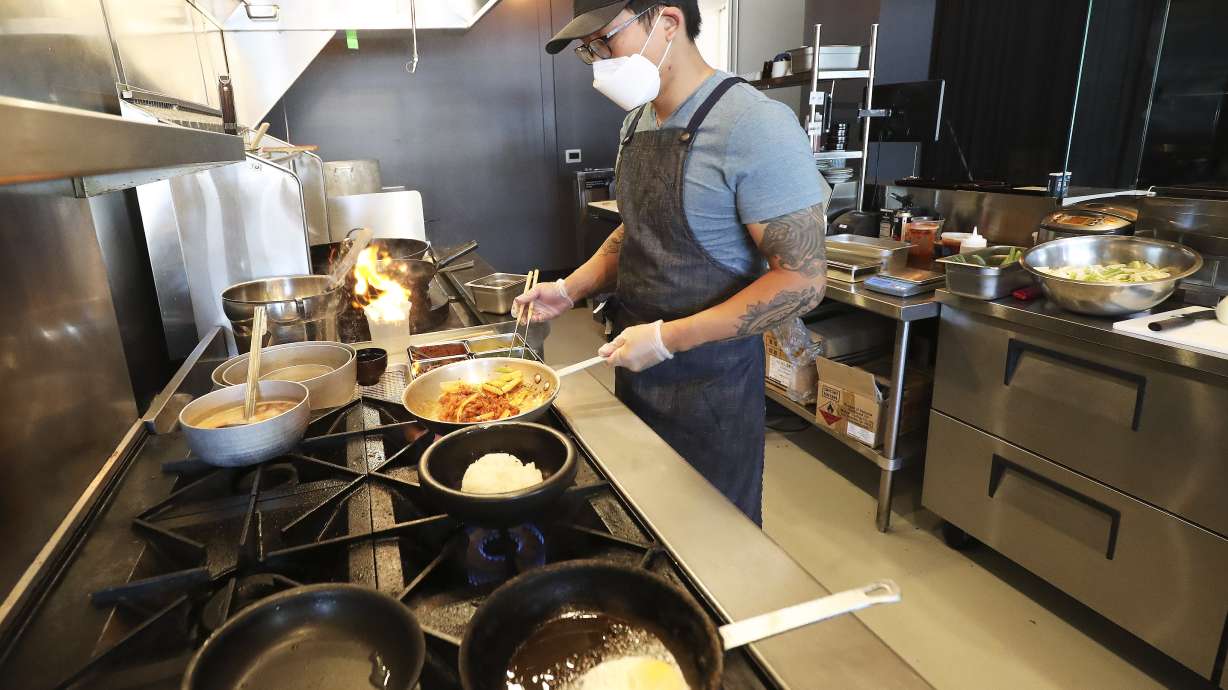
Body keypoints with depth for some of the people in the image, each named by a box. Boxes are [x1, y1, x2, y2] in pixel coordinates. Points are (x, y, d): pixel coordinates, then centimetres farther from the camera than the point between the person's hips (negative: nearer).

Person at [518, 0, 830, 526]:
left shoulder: (754, 125, -20)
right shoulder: (637, 121, 6)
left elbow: (801, 280, -22)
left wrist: (667, 338, -23)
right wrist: (571, 289, 5)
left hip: (710, 384, -7)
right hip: (635, 370, 7)